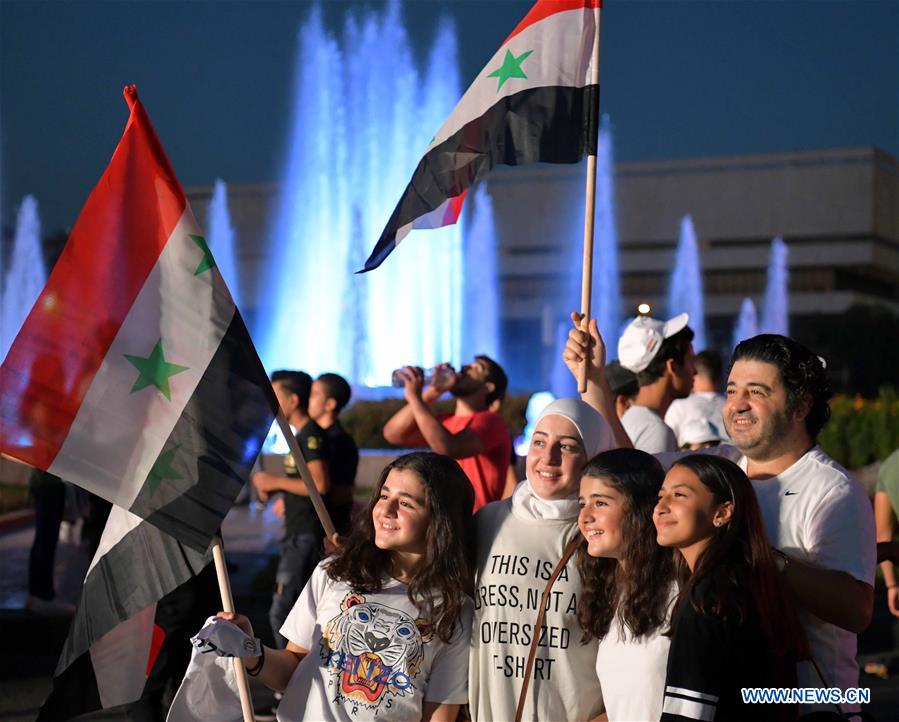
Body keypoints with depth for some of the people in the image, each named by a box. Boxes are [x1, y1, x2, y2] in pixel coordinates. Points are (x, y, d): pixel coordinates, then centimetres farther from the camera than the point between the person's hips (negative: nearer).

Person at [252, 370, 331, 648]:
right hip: (298, 533, 10)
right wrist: (273, 489, 10)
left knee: (281, 611, -11)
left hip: (306, 536, -10)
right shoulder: (302, 435, 17)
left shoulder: (312, 434, -14)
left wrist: (276, 481, -14)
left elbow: (320, 483, -24)